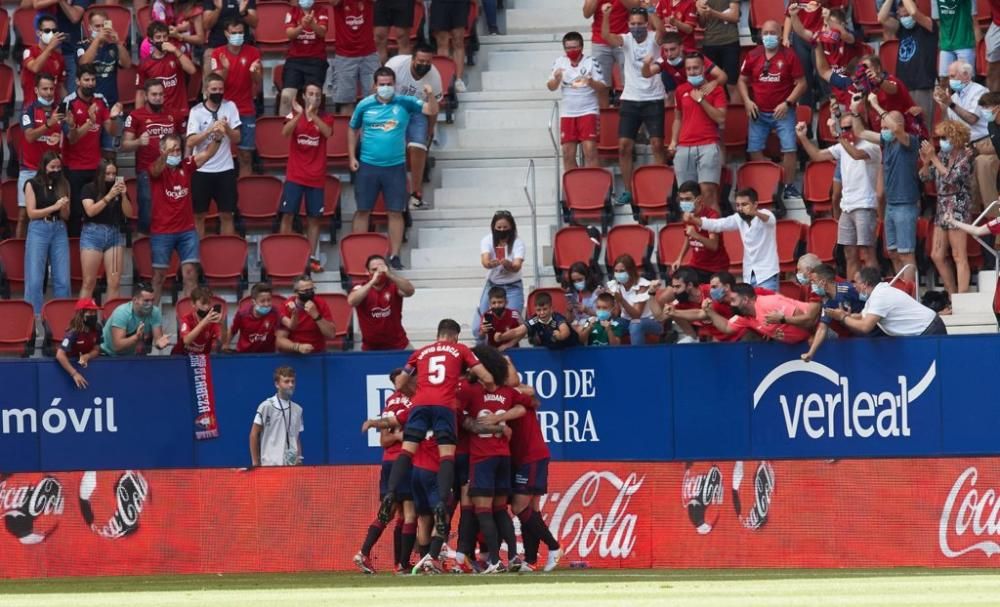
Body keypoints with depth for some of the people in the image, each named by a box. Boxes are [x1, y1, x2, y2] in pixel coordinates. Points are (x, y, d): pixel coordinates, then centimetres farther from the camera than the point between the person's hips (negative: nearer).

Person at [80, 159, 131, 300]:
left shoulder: (119, 188, 9)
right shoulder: (89, 189, 2)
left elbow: (128, 213, 6)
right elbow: (90, 211, -10)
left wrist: (124, 195, -10)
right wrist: (109, 196, -15)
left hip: (115, 234, 3)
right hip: (93, 233, -3)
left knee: (115, 282, -5)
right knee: (89, 282, -4)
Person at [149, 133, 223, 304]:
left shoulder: (186, 166, 4)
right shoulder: (157, 170, -6)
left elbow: (207, 154, -6)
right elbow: (157, 169, -30)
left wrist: (217, 139, -27)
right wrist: (165, 154, -53)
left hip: (187, 230, 3)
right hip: (161, 231, -3)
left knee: (190, 271, -2)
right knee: (159, 273, 4)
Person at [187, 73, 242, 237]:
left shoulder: (230, 107, 2)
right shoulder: (196, 111, -3)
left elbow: (237, 138, 0)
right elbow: (190, 142, -13)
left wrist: (227, 129, -20)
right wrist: (210, 130, -25)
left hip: (225, 169, 1)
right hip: (201, 170, -1)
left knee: (227, 215, 5)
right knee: (198, 215, 5)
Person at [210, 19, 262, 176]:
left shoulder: (253, 52, 2)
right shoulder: (218, 54, -1)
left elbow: (258, 82, 2)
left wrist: (254, 72, -20)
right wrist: (224, 69, -25)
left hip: (246, 111, 1)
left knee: (246, 155, 0)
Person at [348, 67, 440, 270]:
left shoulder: (405, 103, 0)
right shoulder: (365, 105, 2)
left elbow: (432, 111, -4)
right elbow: (353, 130, 13)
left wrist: (430, 95, -24)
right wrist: (352, 157, 6)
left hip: (395, 167, 0)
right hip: (368, 166, 0)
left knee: (396, 212, 2)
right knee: (362, 210, 3)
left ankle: (394, 256, 8)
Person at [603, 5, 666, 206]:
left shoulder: (653, 39, -6)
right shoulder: (626, 40, 0)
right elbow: (605, 36, -17)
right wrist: (606, 16, -36)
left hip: (653, 99, -3)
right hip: (630, 99, 3)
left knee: (657, 145, -4)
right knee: (624, 146, 0)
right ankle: (627, 190, 8)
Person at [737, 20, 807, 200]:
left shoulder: (789, 56, -4)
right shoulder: (753, 56, 5)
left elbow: (801, 83, -3)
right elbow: (742, 80, 14)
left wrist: (787, 103, -13)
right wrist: (747, 100, -2)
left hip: (782, 111, -3)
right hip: (759, 112, 3)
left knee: (789, 148, -11)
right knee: (755, 150, -1)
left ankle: (789, 186, -2)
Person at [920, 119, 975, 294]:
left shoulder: (965, 155, -8)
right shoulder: (942, 156, 11)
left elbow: (950, 177, -18)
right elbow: (925, 177, 14)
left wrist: (933, 158, -15)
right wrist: (926, 163, -7)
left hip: (959, 209, -8)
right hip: (942, 209, 8)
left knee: (959, 257, -10)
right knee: (937, 256, 8)